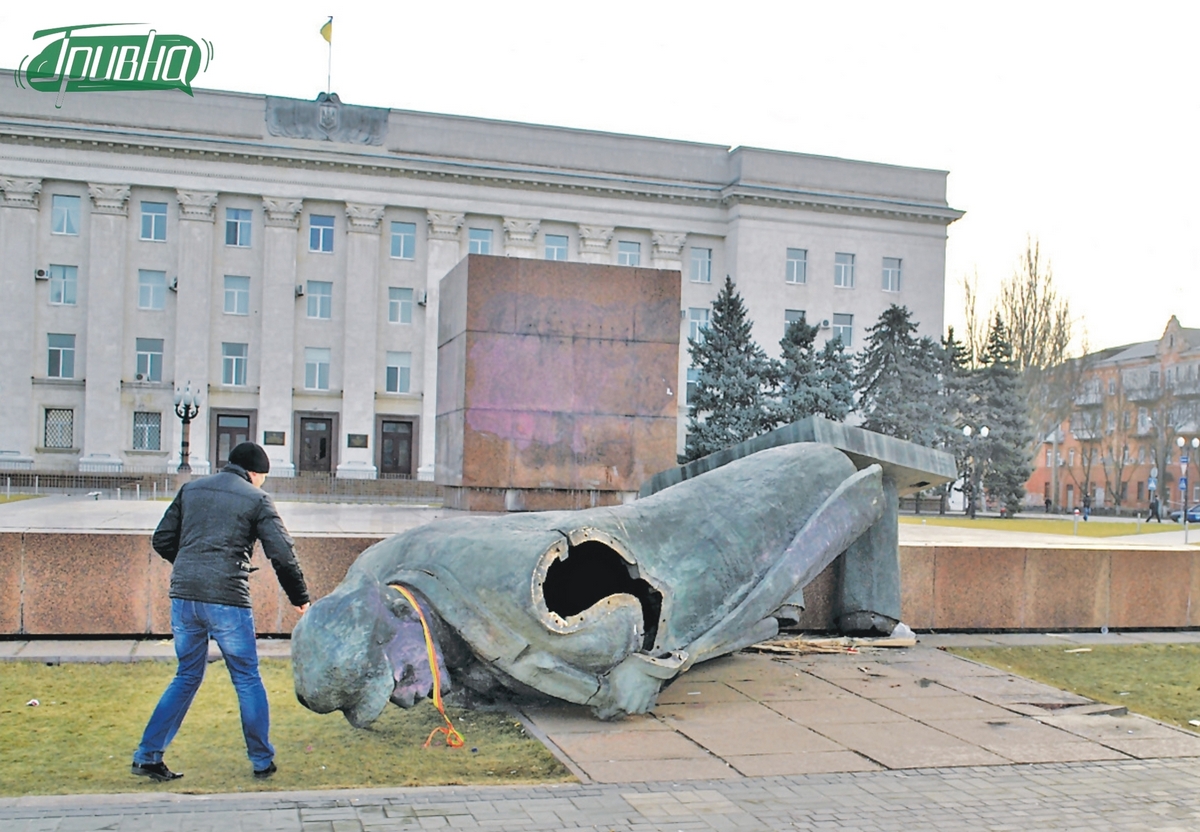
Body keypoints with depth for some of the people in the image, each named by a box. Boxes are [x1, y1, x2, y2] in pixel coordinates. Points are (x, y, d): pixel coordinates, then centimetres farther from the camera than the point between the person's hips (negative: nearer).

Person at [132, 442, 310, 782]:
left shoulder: (191, 489, 14)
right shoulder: (256, 499, 1)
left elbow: (162, 540, 13)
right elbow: (282, 553, -4)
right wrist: (300, 597, 7)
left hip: (183, 596, 5)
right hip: (227, 600, -4)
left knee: (187, 676, 20)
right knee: (247, 680, 10)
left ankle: (147, 756, 18)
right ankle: (262, 762, 18)